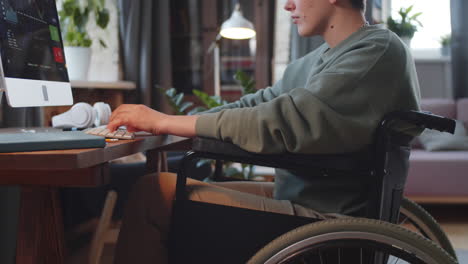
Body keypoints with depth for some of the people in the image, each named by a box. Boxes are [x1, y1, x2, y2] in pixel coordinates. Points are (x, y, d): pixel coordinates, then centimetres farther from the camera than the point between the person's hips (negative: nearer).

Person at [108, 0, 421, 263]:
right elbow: (259, 104, 14)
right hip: (302, 197, 10)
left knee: (156, 192, -12)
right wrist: (167, 121, 4)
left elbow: (281, 122, -24)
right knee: (176, 187, 12)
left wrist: (166, 121, -17)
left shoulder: (379, 51, -16)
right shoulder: (327, 56, 13)